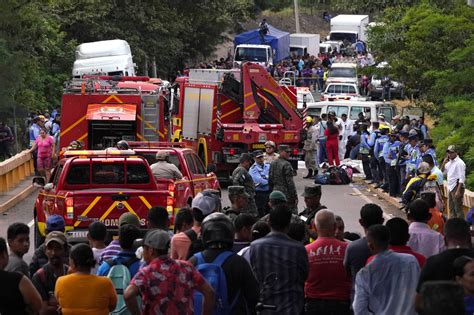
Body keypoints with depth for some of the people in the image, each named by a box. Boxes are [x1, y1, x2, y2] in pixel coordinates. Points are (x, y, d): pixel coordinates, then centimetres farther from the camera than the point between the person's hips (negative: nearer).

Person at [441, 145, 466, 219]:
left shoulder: (459, 163, -13)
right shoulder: (449, 162, 13)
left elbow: (462, 179, -18)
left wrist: (458, 191, -23)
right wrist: (444, 162, 3)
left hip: (457, 187, -9)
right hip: (450, 188, 9)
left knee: (458, 209, -8)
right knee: (451, 210, 15)